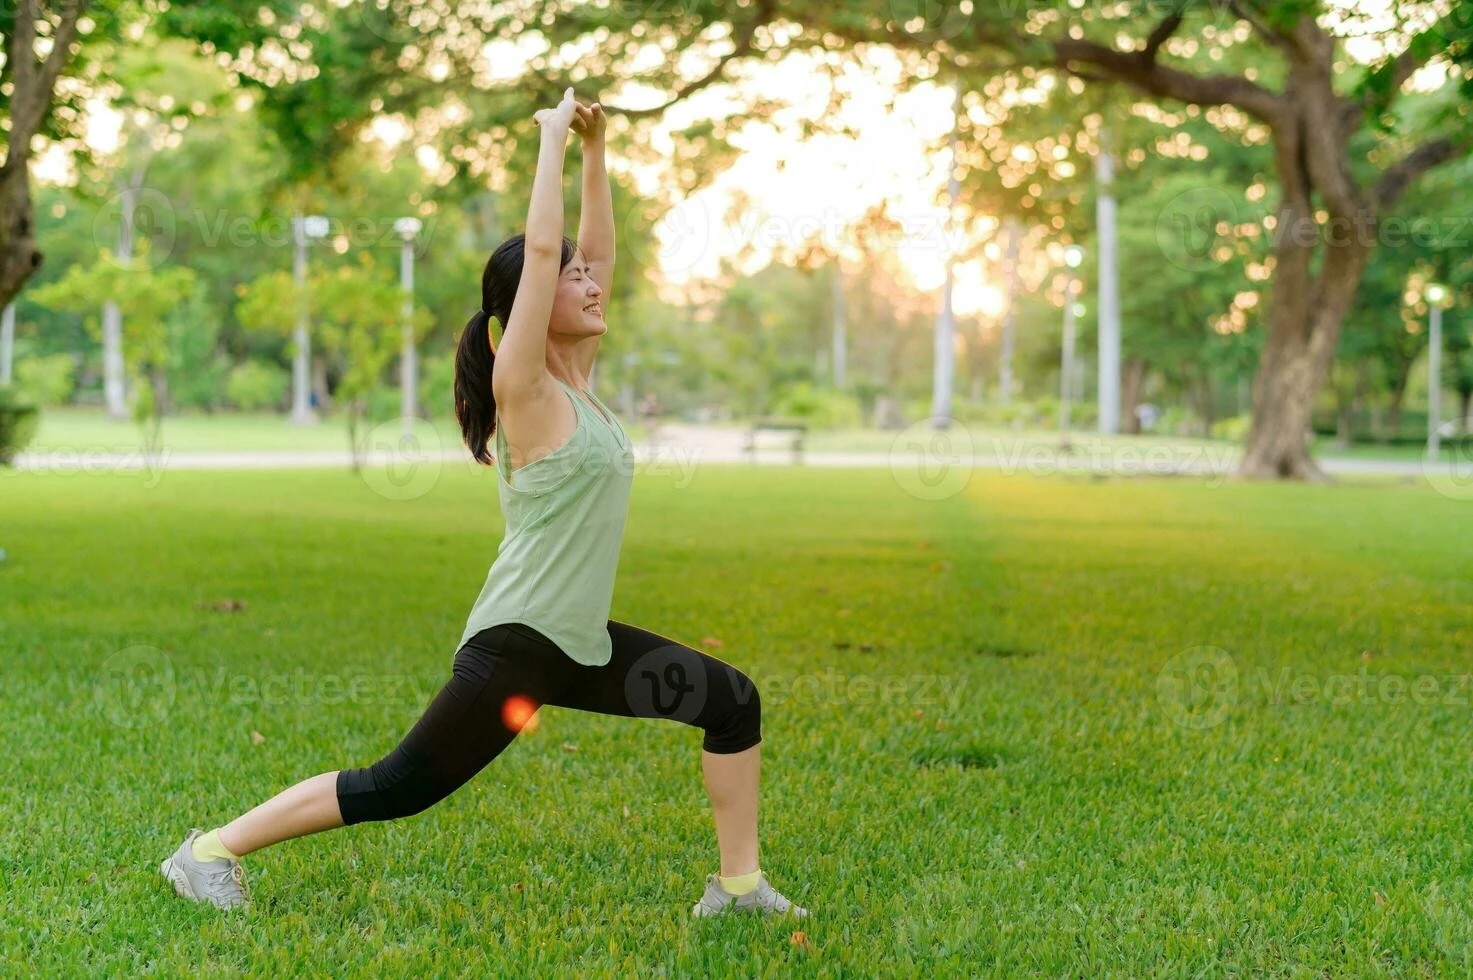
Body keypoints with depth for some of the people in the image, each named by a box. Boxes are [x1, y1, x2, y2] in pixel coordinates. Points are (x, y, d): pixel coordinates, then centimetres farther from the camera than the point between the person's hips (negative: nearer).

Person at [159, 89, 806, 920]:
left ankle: (739, 883, 15)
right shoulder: (522, 390, -13)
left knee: (734, 701, 8)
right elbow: (541, 249, -22)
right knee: (396, 789, -5)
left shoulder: (578, 379, 8)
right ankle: (213, 850, 8)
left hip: (581, 646, 9)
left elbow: (594, 251, 13)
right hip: (516, 642, -9)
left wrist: (597, 151, 8)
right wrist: (553, 140, -13)